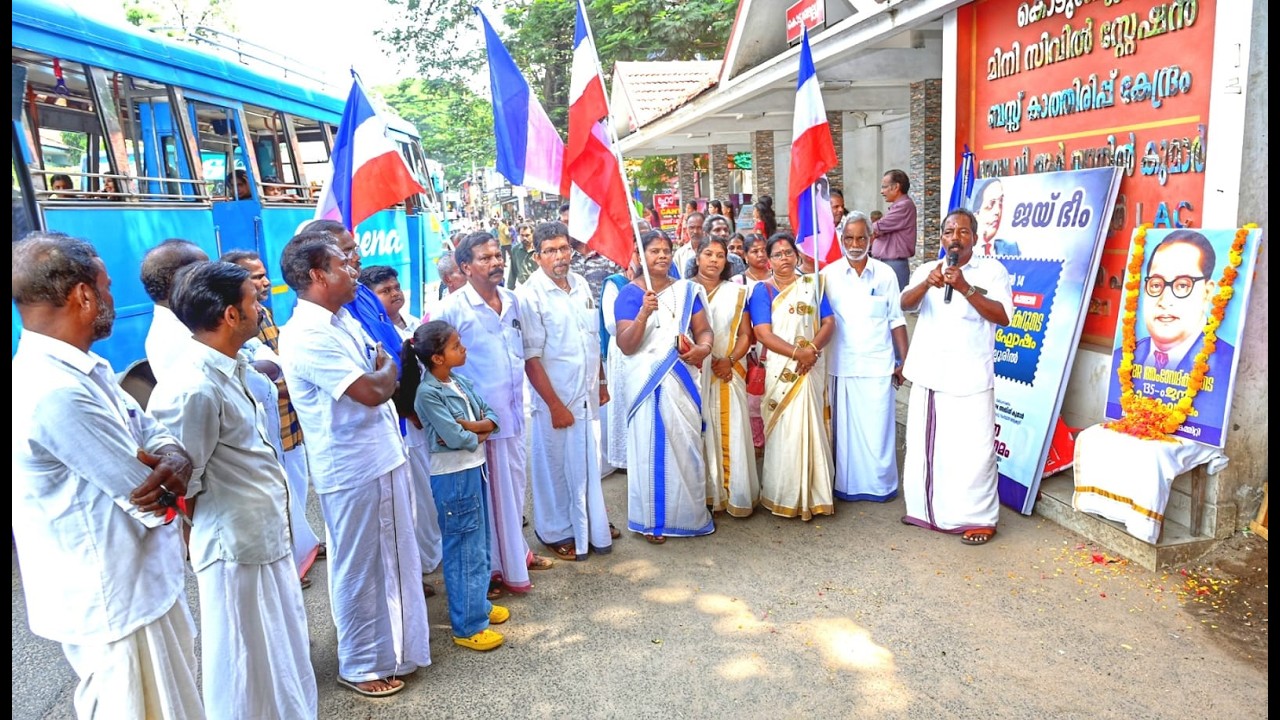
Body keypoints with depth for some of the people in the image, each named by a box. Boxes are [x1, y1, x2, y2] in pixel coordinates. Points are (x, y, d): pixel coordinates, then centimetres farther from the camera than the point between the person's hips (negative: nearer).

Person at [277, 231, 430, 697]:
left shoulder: (343, 319, 8)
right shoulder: (307, 336, -22)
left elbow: (384, 372, 17)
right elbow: (373, 391, -25)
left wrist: (384, 373, -3)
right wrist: (387, 369, -5)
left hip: (383, 458, 9)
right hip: (354, 470, -9)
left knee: (391, 559, 22)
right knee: (360, 570, 8)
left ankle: (394, 644, 41)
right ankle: (360, 665, 27)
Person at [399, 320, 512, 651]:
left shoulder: (458, 381, 7)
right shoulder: (427, 393, -17)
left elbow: (491, 416, 5)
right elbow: (456, 438, -22)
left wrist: (471, 426, -14)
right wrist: (480, 434, -4)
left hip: (474, 469, 8)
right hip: (452, 477, -8)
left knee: (480, 544, 19)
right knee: (464, 550, 1)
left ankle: (479, 603, 36)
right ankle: (467, 626, 13)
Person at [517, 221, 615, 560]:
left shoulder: (581, 285, 5)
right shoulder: (530, 296, -15)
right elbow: (531, 358, -16)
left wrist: (602, 383, 15)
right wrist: (555, 405, -16)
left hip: (588, 395, 6)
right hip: (556, 399, -6)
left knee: (589, 465, 19)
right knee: (556, 468, 9)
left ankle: (592, 525, 38)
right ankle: (557, 532, 29)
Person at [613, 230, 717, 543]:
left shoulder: (686, 290, 8)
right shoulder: (629, 294, -5)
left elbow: (704, 330, 7)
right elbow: (626, 345, -13)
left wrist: (703, 348, -16)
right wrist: (644, 313, -27)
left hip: (682, 379, 4)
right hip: (647, 381, -3)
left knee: (687, 445, 8)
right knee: (651, 447, 2)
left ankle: (689, 513, 24)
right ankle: (653, 518, 13)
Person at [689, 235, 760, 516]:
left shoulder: (737, 293, 11)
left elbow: (745, 335, 8)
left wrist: (730, 360, -8)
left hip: (727, 374, 1)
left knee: (731, 435, -2)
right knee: (697, 435, 1)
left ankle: (735, 495, 7)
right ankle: (701, 494, 11)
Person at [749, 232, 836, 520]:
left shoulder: (812, 284, 11)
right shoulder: (762, 290, 0)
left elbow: (828, 323, 5)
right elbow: (763, 334, -10)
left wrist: (812, 348, -14)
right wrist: (798, 353, -19)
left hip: (812, 367, 3)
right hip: (781, 369, -3)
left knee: (812, 428, 4)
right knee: (784, 431, -3)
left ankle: (813, 494, 16)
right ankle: (784, 496, 8)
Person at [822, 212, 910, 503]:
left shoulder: (885, 274, 3)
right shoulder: (829, 274, 1)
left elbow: (896, 321, 6)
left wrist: (904, 361, 4)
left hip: (878, 365, 0)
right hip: (841, 366, 0)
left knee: (878, 428, 3)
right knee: (845, 427, 7)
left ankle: (881, 484, 18)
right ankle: (846, 484, 19)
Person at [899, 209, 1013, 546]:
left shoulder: (992, 270, 2)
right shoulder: (927, 269, 11)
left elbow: (1003, 316, -10)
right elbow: (906, 304, -6)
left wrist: (965, 288, -21)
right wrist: (928, 283, -27)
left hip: (970, 378, -4)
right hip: (928, 375, 4)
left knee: (973, 450, -4)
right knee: (923, 445, 12)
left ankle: (979, 518, 8)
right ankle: (925, 508, 26)